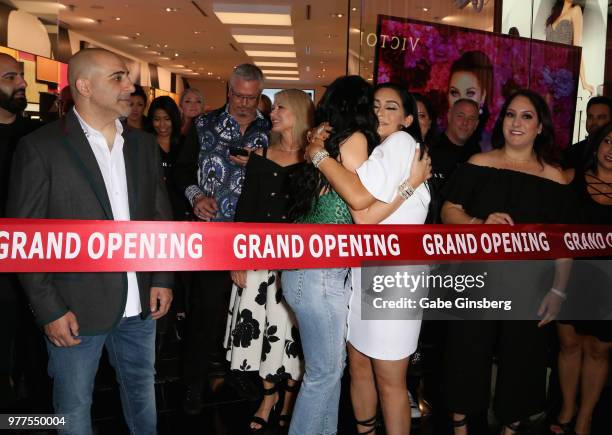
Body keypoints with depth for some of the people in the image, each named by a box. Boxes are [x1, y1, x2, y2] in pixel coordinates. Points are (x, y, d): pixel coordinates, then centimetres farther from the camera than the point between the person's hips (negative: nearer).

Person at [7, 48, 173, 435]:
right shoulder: (41, 148, -10)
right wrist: (49, 309, -12)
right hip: (76, 309, -4)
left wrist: (163, 279, 3)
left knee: (143, 392, 20)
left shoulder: (143, 144, 6)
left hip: (140, 304, 4)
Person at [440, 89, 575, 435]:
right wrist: (481, 224, -18)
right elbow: (449, 211, 0)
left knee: (521, 360, 12)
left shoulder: (555, 179, 3)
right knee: (468, 355, 8)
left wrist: (559, 291, -1)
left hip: (529, 288, 1)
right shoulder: (478, 164, 3)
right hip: (476, 281, 0)